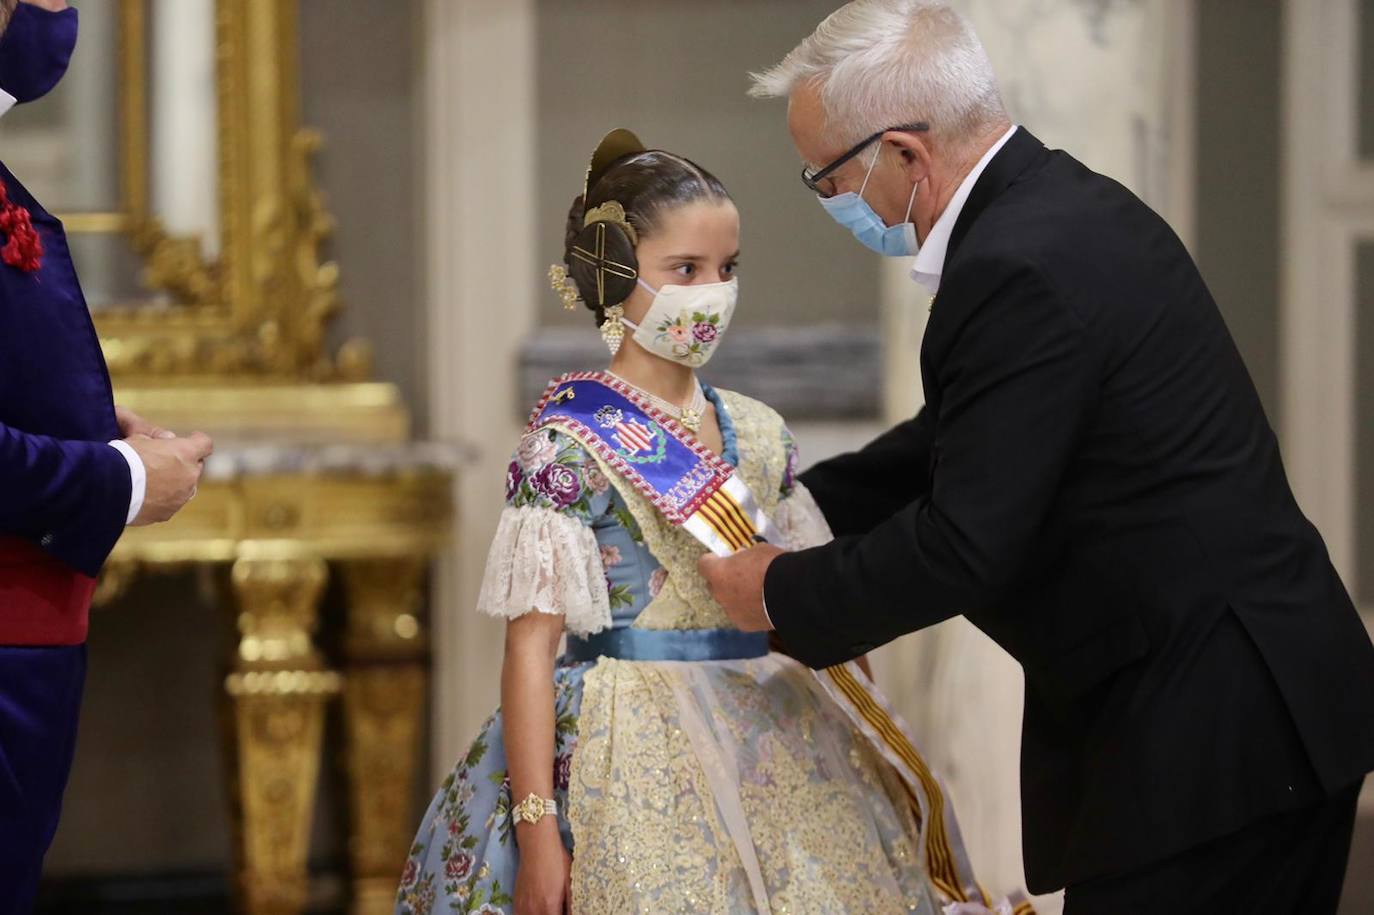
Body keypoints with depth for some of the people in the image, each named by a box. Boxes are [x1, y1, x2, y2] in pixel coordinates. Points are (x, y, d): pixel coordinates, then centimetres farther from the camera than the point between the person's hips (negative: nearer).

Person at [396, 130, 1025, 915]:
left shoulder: (761, 435, 8)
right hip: (638, 769, -5)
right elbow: (531, 646, -11)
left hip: (777, 758, 6)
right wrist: (536, 827, -15)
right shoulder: (570, 444, -9)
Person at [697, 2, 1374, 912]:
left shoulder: (1023, 270, -21)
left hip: (1212, 734, -10)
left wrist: (782, 594, -6)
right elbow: (961, 443, 23)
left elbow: (963, 545, -20)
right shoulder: (1068, 204, 10)